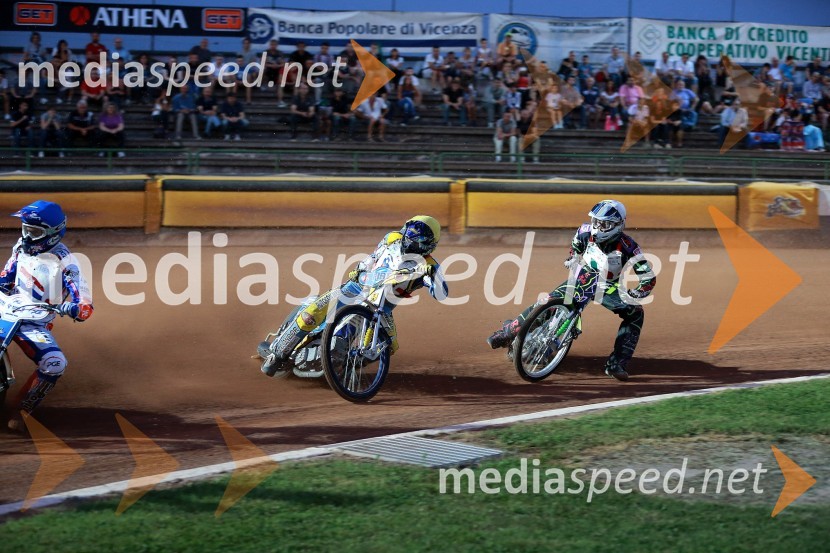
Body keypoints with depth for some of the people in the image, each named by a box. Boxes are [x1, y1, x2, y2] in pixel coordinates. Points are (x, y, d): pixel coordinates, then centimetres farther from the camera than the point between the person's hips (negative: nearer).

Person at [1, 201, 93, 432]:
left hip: (36, 324, -4)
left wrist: (72, 308, -38)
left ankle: (22, 409, -14)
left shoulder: (64, 262, -12)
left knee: (55, 364, -28)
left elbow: (85, 306, -18)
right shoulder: (21, 247, 6)